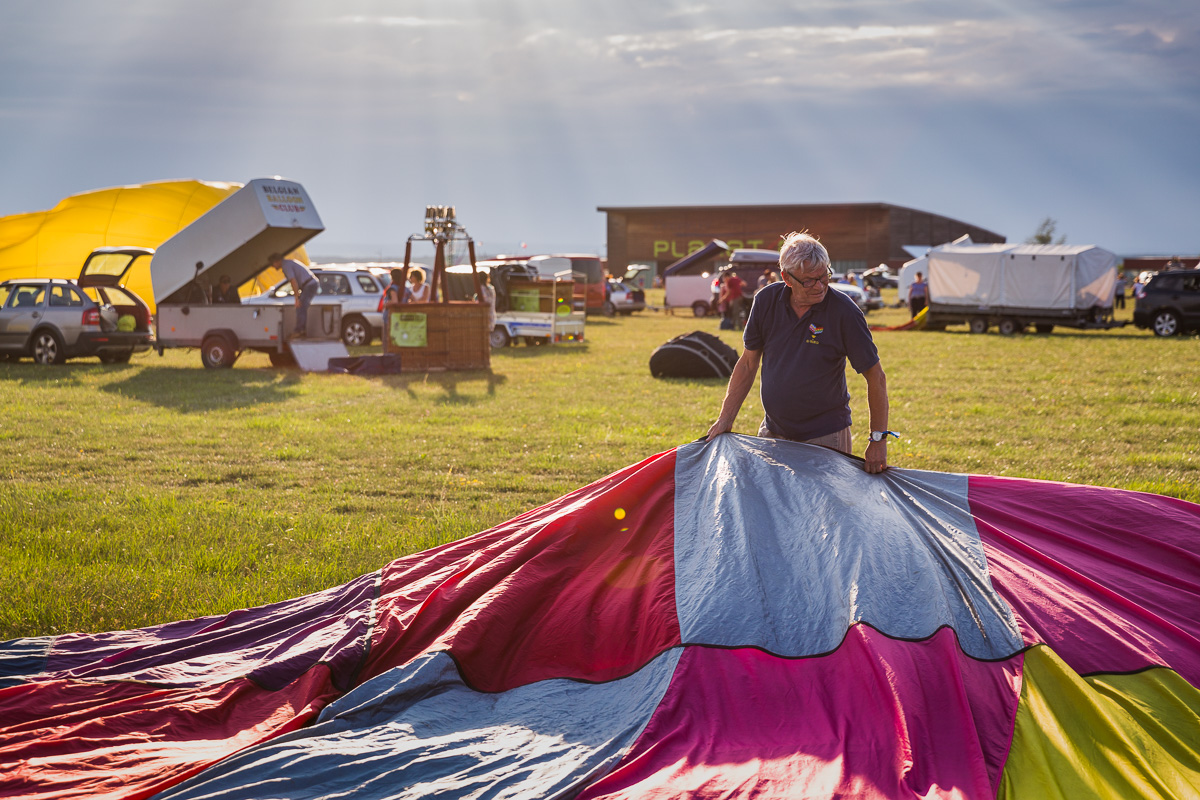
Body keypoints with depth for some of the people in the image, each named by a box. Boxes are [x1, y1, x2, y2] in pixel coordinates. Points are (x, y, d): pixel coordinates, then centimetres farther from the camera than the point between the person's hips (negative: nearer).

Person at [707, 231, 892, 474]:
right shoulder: (767, 301, -5)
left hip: (825, 436, -4)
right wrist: (725, 419, 4)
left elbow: (876, 378, -10)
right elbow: (748, 363, 6)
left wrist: (878, 439, -11)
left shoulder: (844, 312, -17)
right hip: (773, 433, 4)